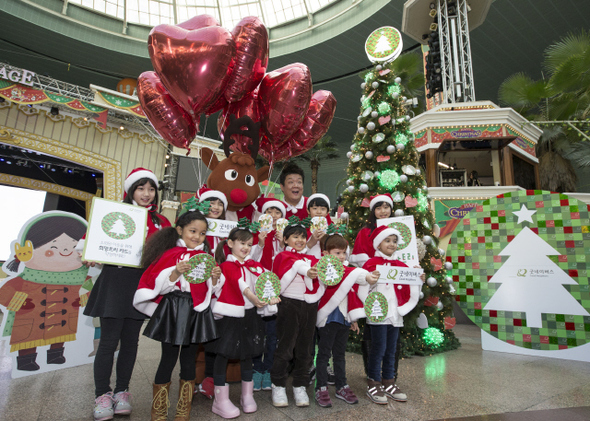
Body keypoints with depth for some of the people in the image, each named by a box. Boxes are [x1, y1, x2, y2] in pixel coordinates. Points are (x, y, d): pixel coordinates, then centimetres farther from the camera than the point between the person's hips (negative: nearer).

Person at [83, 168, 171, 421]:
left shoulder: (161, 222, 10)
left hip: (142, 283, 3)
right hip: (115, 279, -2)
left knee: (130, 340, 10)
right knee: (109, 340, 0)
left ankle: (121, 391, 25)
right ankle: (103, 394, 17)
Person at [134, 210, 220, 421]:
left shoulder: (205, 257, 8)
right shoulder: (170, 254, -5)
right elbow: (159, 285, -10)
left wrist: (215, 278, -7)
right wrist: (176, 272, -24)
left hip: (196, 312, 4)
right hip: (173, 310, -4)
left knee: (189, 361, 12)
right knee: (168, 359, 4)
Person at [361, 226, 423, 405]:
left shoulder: (400, 265, 13)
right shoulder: (372, 263, -6)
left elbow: (409, 288, 19)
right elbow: (363, 288, -12)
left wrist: (419, 279, 4)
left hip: (395, 314, 6)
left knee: (391, 351, 14)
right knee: (378, 350, 0)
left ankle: (389, 383, 27)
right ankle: (373, 384, 14)